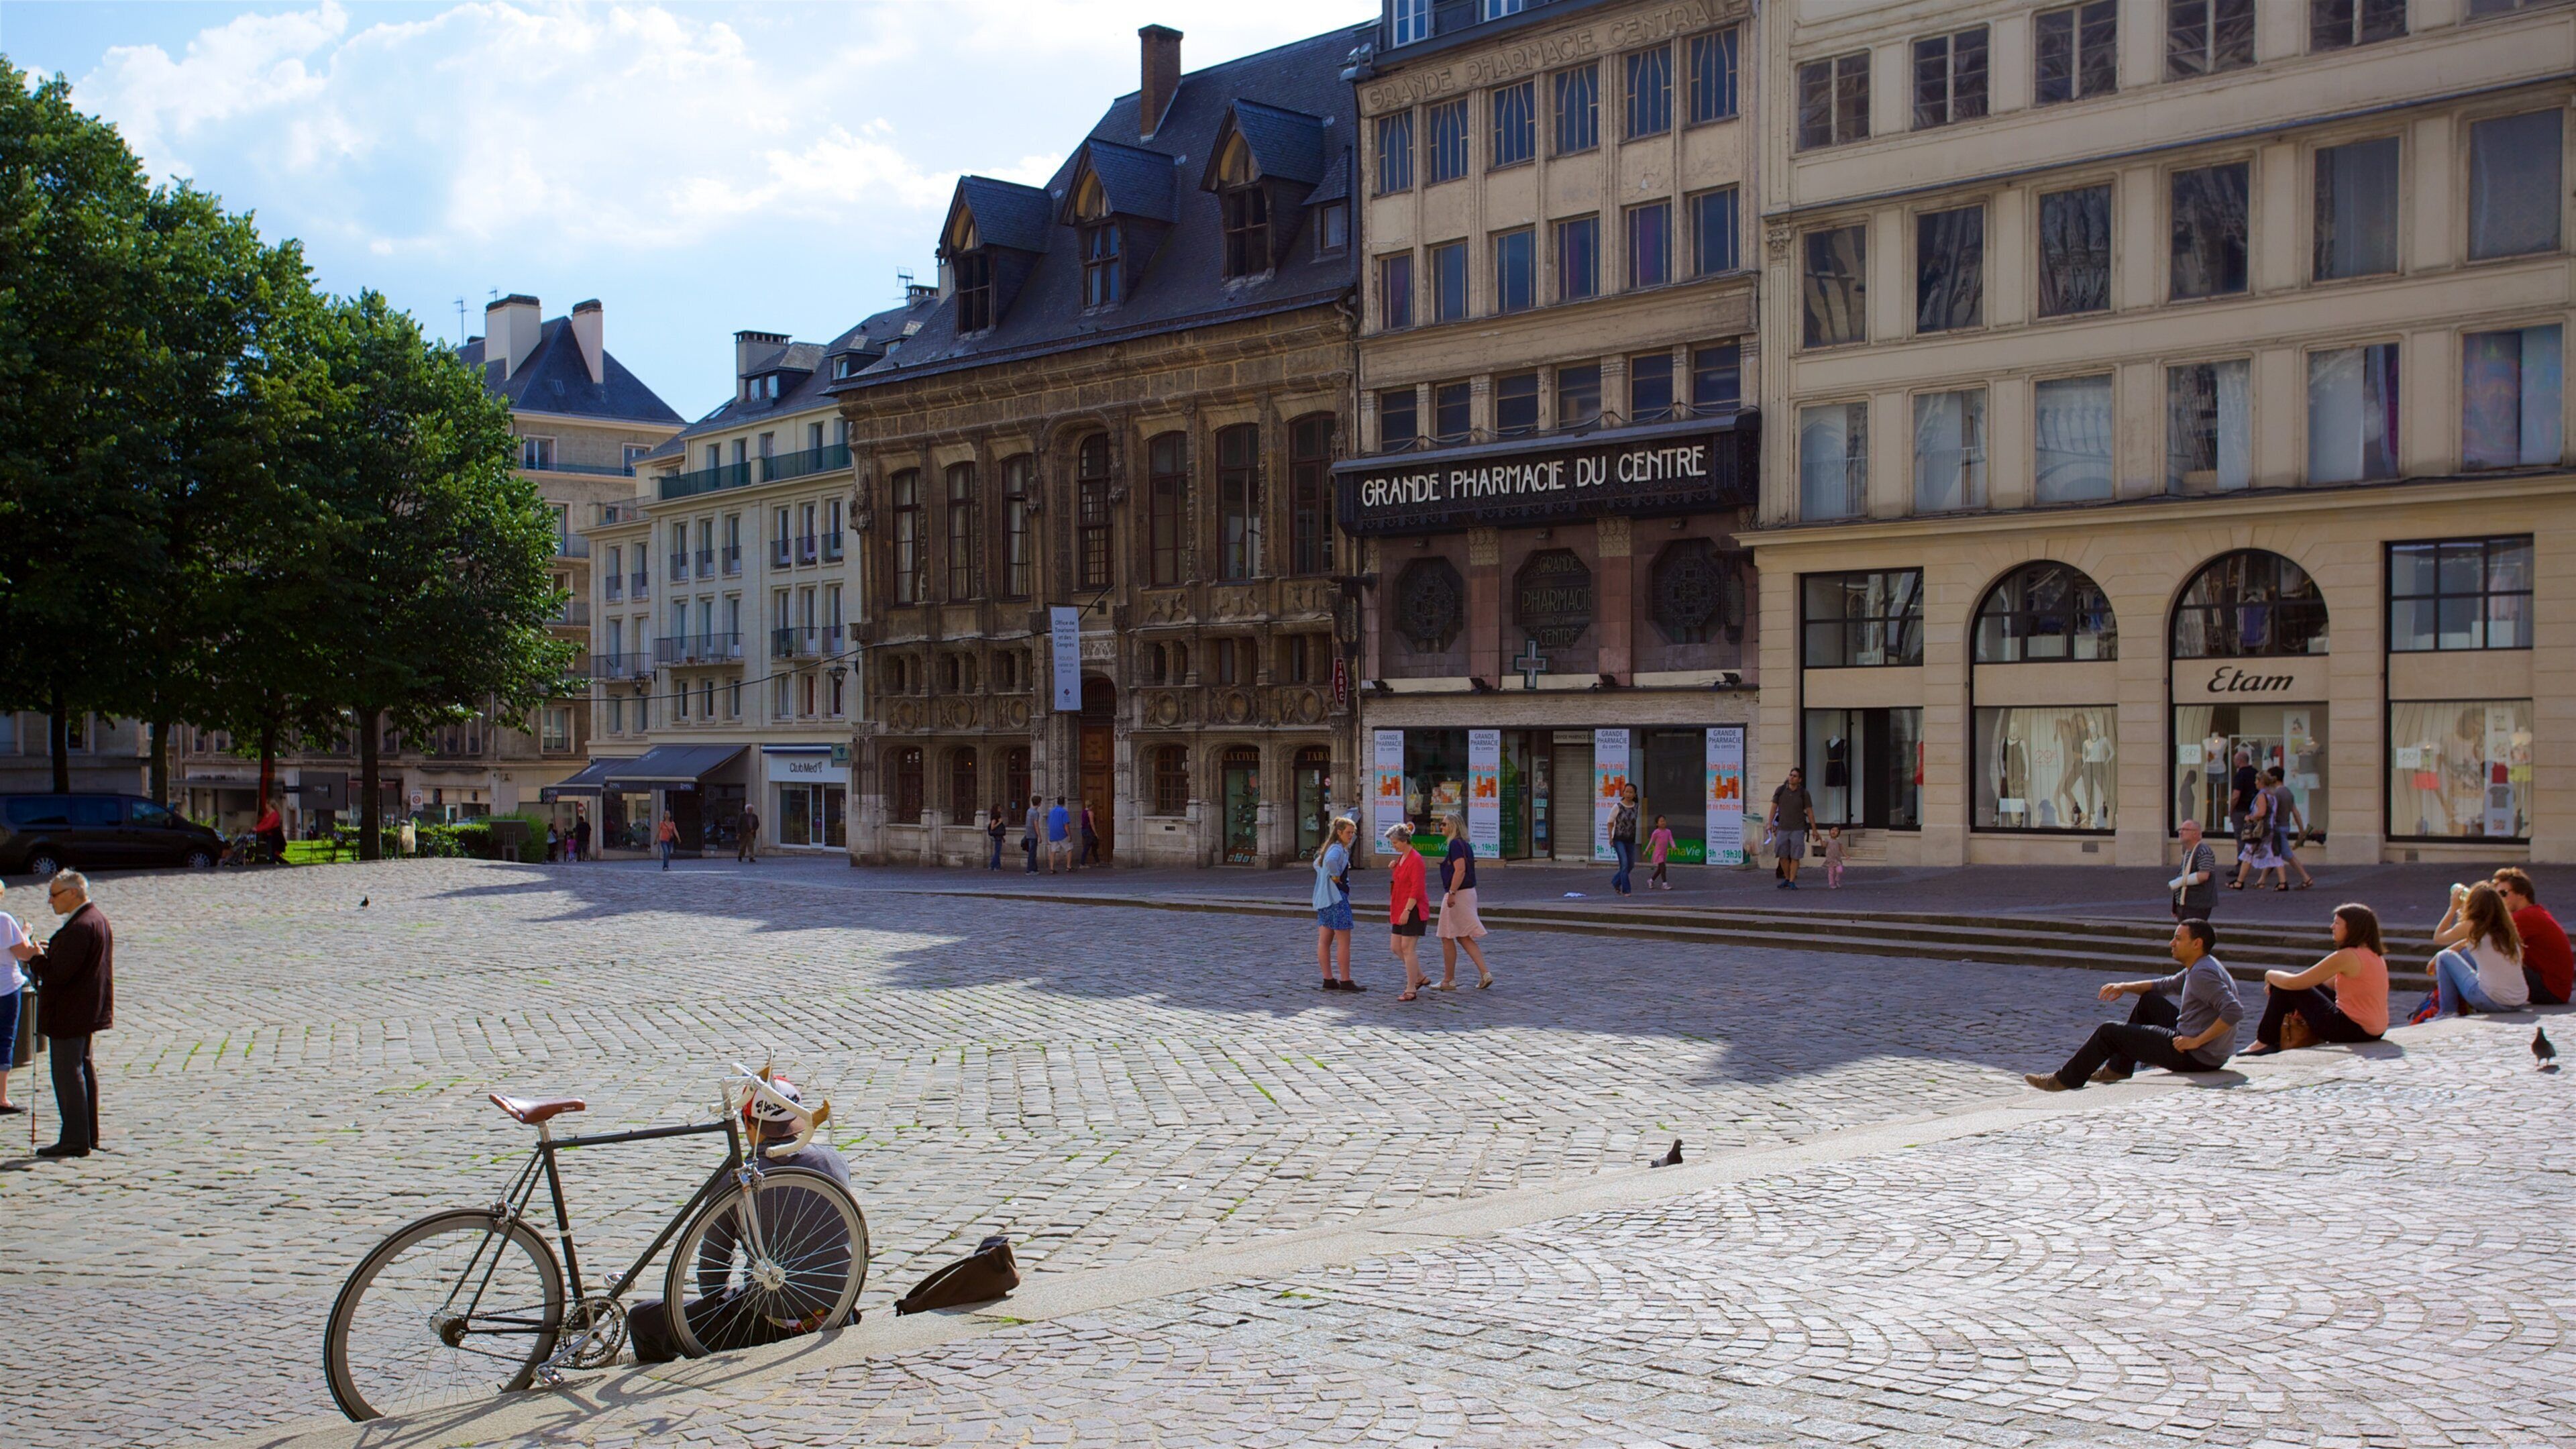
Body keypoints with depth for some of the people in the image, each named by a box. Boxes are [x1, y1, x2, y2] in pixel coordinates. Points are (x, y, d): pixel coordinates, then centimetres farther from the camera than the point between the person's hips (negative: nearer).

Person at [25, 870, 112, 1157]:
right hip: (89, 1011, 11)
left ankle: (75, 1140, -2)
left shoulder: (78, 928, -23)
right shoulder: (97, 919, 10)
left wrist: (37, 956, -12)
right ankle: (88, 1133, 26)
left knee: (68, 1073, -5)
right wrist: (49, 953, 8)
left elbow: (58, 974, -27)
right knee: (83, 1067, 18)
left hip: (69, 1014, -11)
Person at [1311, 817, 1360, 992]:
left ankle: (1328, 980, 10)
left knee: (1324, 941, 6)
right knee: (1344, 941, -5)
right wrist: (1336, 876, -21)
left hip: (1324, 898, 10)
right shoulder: (1338, 849, -14)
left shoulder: (1330, 847, 17)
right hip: (1336, 897, -10)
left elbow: (1317, 864, 33)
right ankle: (1345, 981, -4)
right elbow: (1330, 861, -37)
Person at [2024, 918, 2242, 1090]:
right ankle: (2118, 1069, 25)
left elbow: (2235, 1011, -31)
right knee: (2148, 1001, 25)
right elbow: (2164, 985, 26)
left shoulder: (2202, 973, -20)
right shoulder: (2199, 967, 13)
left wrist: (2197, 1041, -28)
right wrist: (2126, 987, 10)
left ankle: (2066, 1080, 12)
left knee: (2109, 1032, -1)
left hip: (2197, 1058, -10)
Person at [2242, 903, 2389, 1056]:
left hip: (2354, 1030, -9)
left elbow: (2293, 983, -14)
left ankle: (2264, 1043, 9)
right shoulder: (2374, 955, 9)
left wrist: (2271, 975, 8)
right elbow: (2330, 984, 18)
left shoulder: (2347, 957, -19)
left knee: (2285, 987, -2)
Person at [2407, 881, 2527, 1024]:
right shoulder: (2506, 925, 8)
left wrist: (2454, 907, 16)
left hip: (2492, 1001, -6)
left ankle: (2447, 1013, 16)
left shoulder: (2470, 927, -8)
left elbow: (2438, 938, 11)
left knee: (2444, 957, 11)